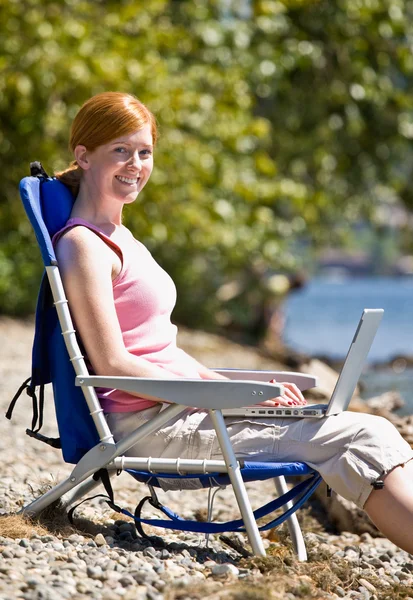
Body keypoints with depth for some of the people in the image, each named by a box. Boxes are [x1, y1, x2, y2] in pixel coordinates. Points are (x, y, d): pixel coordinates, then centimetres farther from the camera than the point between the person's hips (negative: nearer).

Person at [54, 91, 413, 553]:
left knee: (366, 433, -4)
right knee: (362, 439, -16)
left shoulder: (119, 238, 20)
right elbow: (114, 364, -15)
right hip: (147, 424, -9)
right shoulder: (83, 244, -9)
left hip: (175, 410, 9)